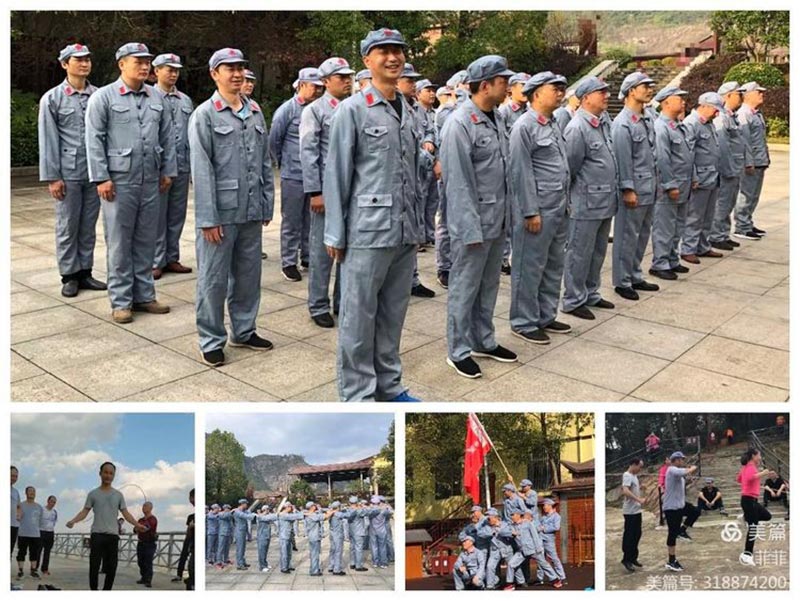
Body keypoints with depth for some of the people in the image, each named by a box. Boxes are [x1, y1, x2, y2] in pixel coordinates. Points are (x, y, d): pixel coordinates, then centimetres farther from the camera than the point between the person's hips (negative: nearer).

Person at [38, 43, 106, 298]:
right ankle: (70, 276, 15)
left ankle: (85, 272, 20)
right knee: (67, 227, 4)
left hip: (95, 172, 2)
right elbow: (48, 140, -1)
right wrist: (52, 177, -5)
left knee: (88, 227, 9)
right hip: (68, 174, -2)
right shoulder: (52, 98, 0)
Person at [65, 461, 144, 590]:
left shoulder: (118, 495, 10)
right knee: (94, 567, -5)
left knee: (111, 568, 2)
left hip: (113, 535, 2)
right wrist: (73, 521, -19)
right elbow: (85, 512, 2)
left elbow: (126, 513, 6)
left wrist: (137, 524, -10)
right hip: (97, 534, -2)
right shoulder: (93, 494, 7)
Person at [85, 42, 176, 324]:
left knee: (146, 240, 10)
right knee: (119, 242, 2)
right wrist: (101, 178, -11)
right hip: (119, 181, -4)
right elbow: (94, 140, -6)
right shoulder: (103, 97, -3)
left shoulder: (156, 98, 10)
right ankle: (121, 301, 10)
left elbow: (167, 137, 14)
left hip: (150, 181, 4)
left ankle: (144, 295, 20)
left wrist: (168, 171, 10)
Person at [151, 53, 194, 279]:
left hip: (182, 167, 5)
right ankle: (156, 261, 11)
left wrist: (193, 164, 12)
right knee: (157, 216, 2)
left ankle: (172, 258, 21)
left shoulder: (185, 100, 13)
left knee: (177, 215, 11)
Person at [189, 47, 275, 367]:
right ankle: (212, 341, 16)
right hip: (221, 213, -5)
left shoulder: (256, 113, 10)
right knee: (213, 279, 3)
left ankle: (244, 330, 30)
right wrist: (208, 219, -13)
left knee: (249, 275, 14)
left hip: (251, 213, 5)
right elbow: (202, 170, -9)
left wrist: (267, 206, 10)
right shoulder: (204, 115, -4)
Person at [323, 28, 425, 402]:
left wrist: (420, 224, 15)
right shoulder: (352, 109, -4)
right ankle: (357, 394, 14)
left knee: (393, 314, 14)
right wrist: (335, 234, -8)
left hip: (406, 233, 6)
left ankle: (389, 386, 27)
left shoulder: (408, 112, 14)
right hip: (368, 231, -6)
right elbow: (336, 174, -5)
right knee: (359, 317, 2)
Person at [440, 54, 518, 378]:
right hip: (474, 222, -8)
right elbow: (458, 182, -18)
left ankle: (484, 341, 32)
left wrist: (506, 212, 12)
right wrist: (471, 228, -18)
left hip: (498, 220, 8)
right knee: (465, 287, 4)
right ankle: (459, 350, 17)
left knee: (489, 284, 17)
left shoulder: (497, 117, 8)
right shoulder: (460, 124, -16)